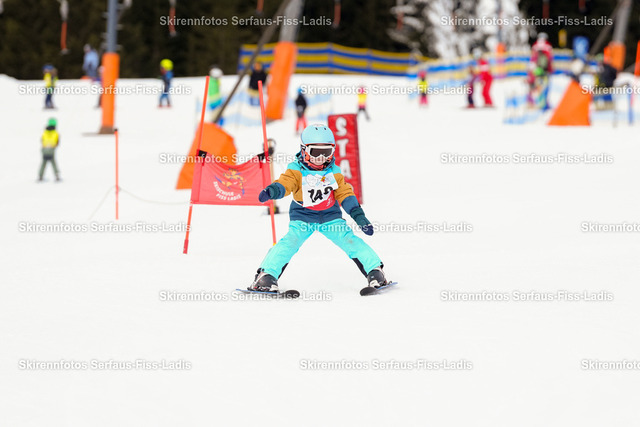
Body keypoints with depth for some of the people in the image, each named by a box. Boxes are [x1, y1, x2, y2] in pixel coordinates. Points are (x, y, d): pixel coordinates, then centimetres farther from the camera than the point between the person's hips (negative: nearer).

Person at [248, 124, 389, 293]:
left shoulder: (334, 172, 1)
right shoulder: (296, 171, -9)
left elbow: (345, 194, 2)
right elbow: (285, 183, -23)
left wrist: (358, 215, -7)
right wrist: (272, 190, -47)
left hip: (330, 217, 2)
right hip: (302, 217, -2)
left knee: (349, 240, -13)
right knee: (290, 242, -24)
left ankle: (375, 271, -3)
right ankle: (266, 276, -22)